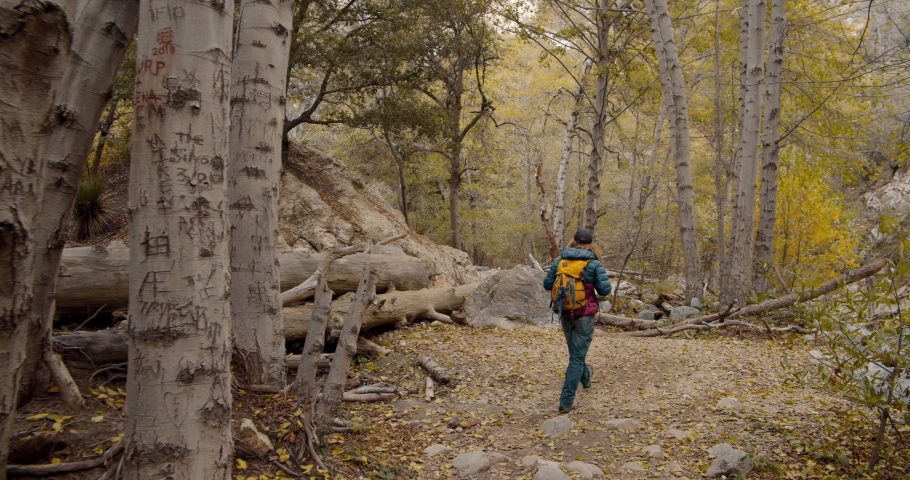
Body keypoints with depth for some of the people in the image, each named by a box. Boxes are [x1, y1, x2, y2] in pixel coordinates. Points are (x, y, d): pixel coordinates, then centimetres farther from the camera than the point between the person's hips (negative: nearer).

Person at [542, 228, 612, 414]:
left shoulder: (560, 260, 0)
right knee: (577, 356, 0)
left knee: (575, 351, 27)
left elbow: (547, 285, 4)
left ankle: (585, 377, 54)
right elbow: (605, 290, -12)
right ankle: (566, 401, -1)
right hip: (584, 315, -4)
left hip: (565, 313, 4)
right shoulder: (594, 263, -10)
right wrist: (598, 281, 8)